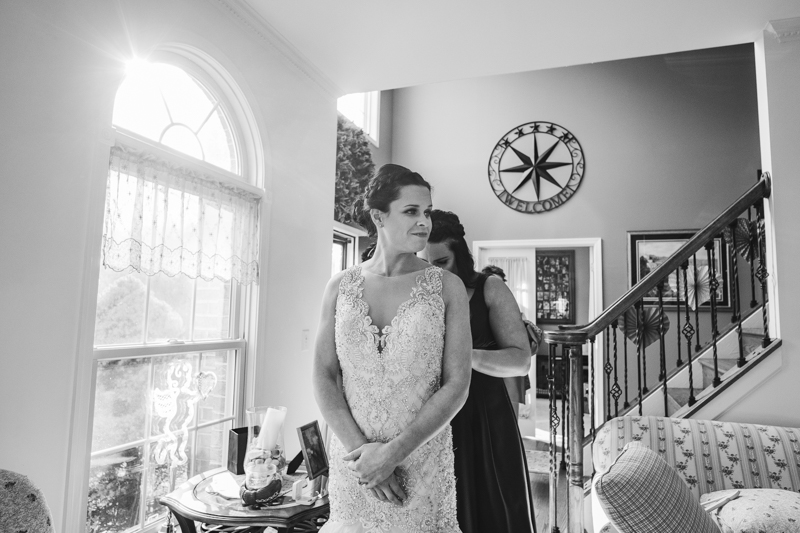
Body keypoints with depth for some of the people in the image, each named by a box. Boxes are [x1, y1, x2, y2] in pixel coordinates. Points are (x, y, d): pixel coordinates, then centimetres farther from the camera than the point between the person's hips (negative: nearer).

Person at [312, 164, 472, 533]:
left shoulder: (447, 287, -6)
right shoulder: (340, 287, -1)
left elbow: (457, 385, -9)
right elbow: (324, 378, -2)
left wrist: (393, 451, -14)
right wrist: (360, 448, -12)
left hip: (422, 460, -1)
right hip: (351, 461, 2)